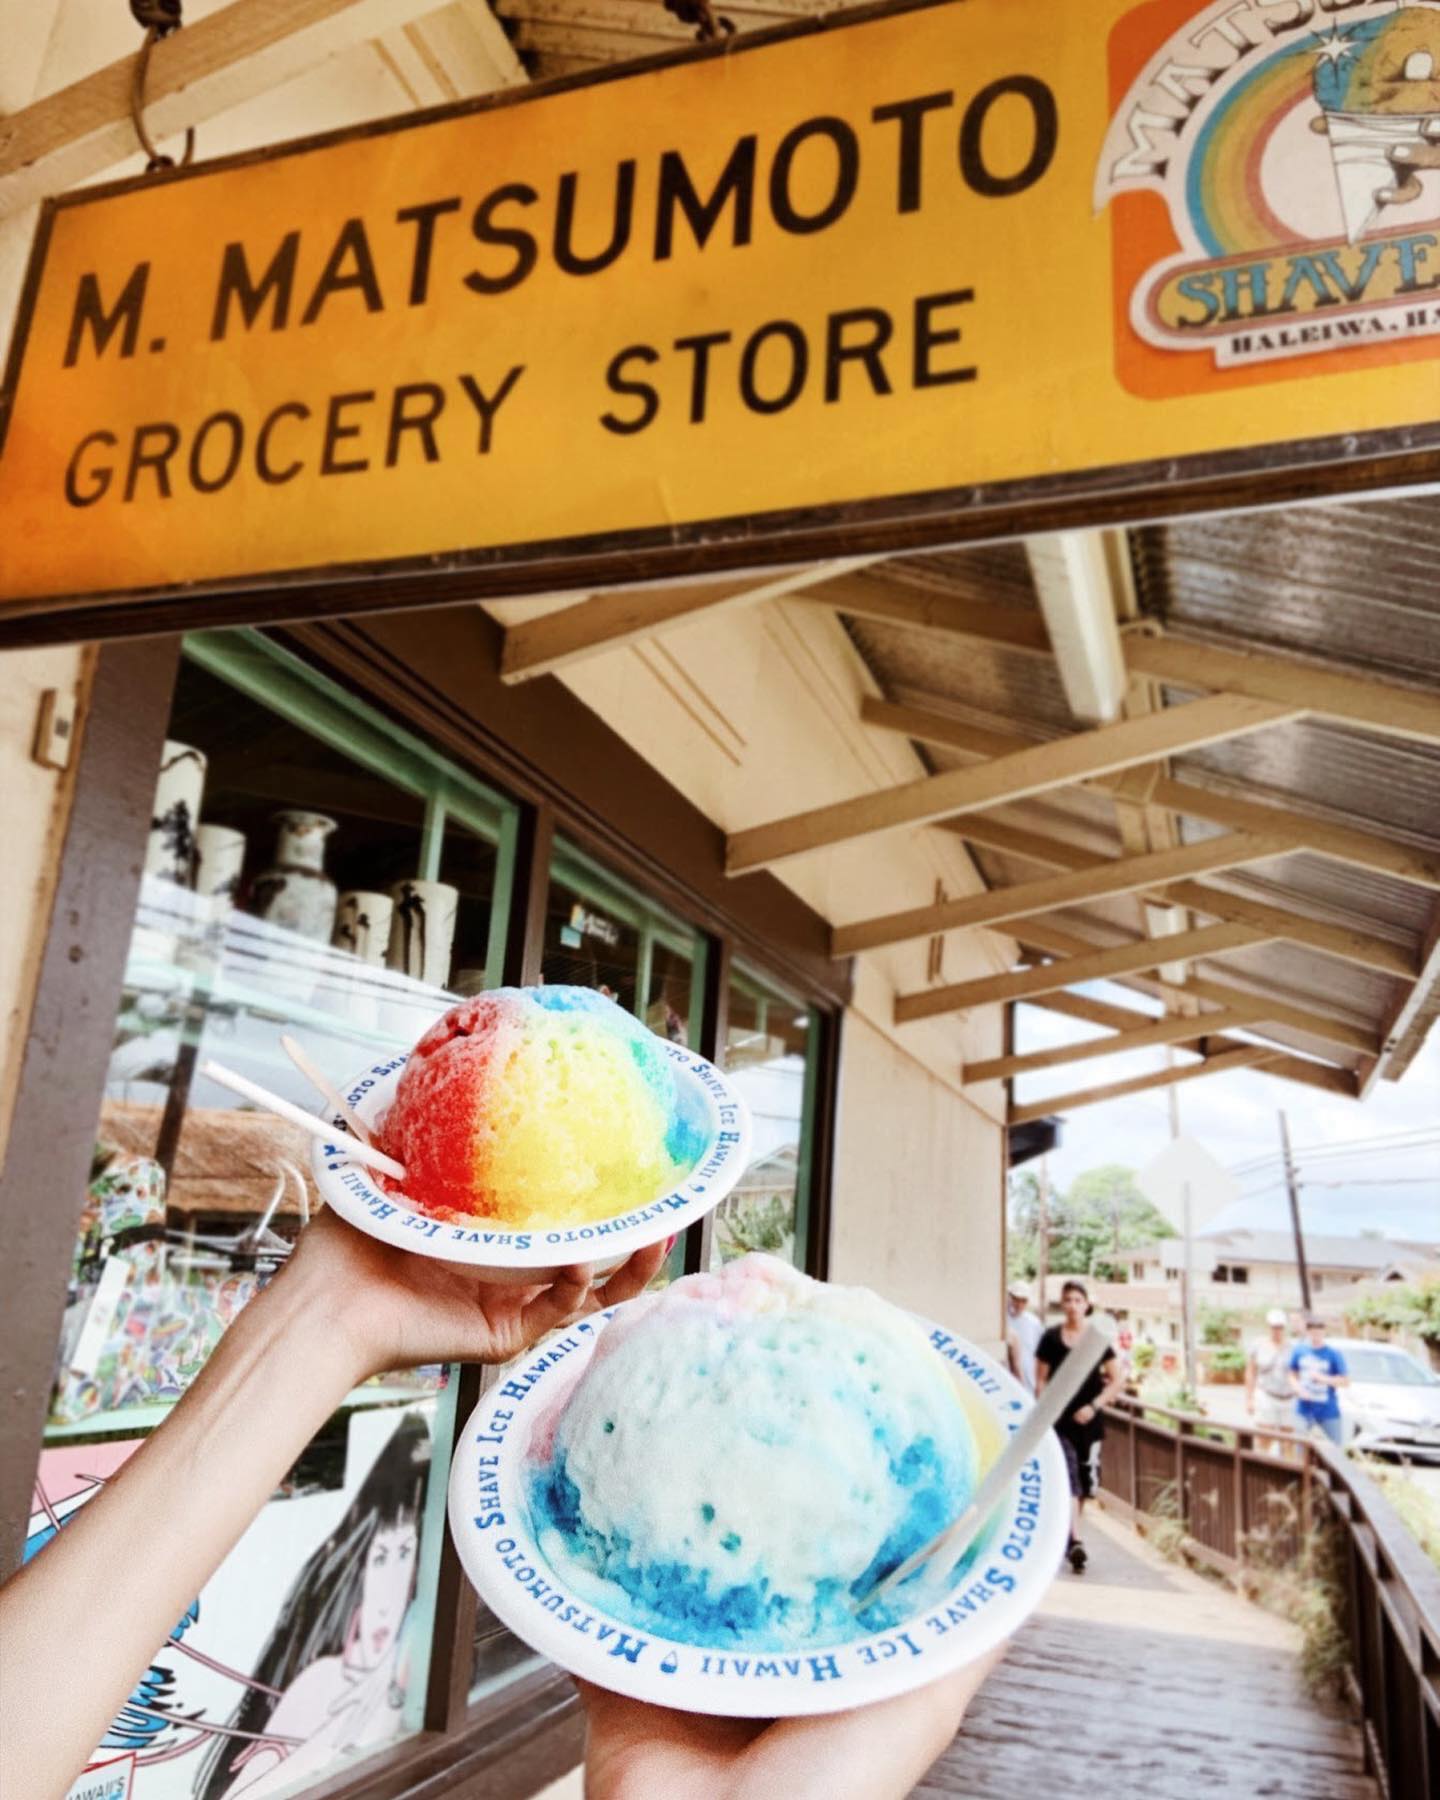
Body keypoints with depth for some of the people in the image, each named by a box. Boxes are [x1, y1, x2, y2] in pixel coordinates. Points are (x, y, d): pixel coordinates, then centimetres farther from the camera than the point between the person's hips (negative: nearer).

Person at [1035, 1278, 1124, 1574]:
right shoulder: (1051, 1338, -2)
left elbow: (1117, 1380, 1)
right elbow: (1041, 1380, 2)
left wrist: (1094, 1405, -10)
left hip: (1089, 1420, 2)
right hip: (1060, 1420, -2)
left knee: (1084, 1482, 11)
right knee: (1068, 1480, -13)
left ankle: (1068, 1534, 30)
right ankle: (1075, 1541, -17)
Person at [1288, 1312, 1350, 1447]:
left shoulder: (1333, 1353, -8)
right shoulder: (1299, 1350, 0)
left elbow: (1345, 1381, -7)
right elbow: (1292, 1374, 8)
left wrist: (1323, 1378, -19)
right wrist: (1298, 1388, -11)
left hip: (1328, 1410, -2)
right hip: (1304, 1408, 2)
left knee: (1340, 1445, 3)